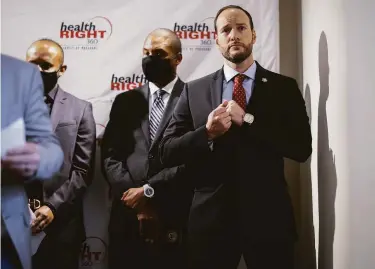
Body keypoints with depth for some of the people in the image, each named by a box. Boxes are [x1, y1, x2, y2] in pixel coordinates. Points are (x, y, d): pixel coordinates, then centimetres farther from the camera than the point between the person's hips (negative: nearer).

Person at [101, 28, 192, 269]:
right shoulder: (126, 101, 13)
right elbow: (110, 155, 6)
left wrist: (148, 191, -11)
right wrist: (134, 197, -7)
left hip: (175, 218, -3)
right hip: (127, 216, 3)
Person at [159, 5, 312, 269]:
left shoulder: (284, 87, 2)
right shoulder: (194, 90, 5)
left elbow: (302, 148, -8)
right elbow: (168, 152, 2)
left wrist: (247, 120, -15)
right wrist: (207, 133, -15)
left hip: (268, 216, 0)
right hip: (210, 217, 1)